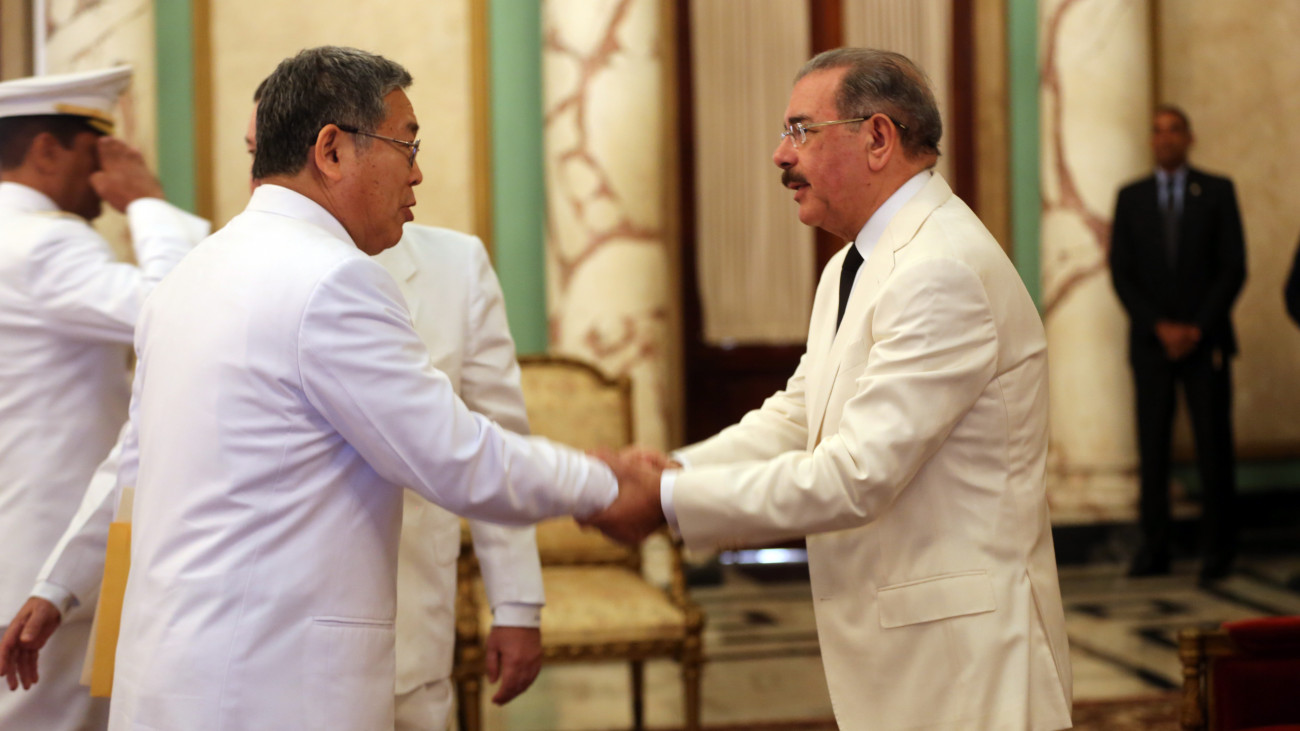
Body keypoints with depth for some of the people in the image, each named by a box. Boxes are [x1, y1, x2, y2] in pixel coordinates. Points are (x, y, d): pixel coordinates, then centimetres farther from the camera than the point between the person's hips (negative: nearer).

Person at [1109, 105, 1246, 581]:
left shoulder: (1217, 192, 7)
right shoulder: (1131, 198, 10)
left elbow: (1234, 267, 1)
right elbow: (1121, 273, 4)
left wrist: (1197, 328, -8)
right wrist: (1159, 326, -8)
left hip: (1205, 341, -1)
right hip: (1150, 343, 1)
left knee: (1214, 447, -3)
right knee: (1152, 447, -3)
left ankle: (1219, 551, 4)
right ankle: (1153, 550, 1)